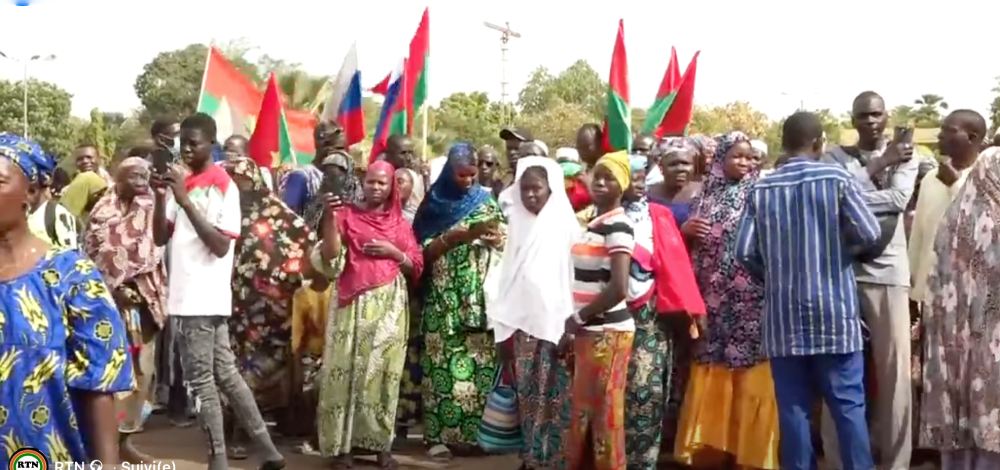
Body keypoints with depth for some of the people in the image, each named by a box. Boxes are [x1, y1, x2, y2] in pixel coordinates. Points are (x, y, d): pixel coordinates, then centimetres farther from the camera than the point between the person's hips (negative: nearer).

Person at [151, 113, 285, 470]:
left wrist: (185, 201, -20)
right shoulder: (181, 183, 14)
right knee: (226, 375, 11)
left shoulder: (224, 187, -7)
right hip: (184, 296, 7)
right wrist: (161, 197, -5)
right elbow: (160, 238, 11)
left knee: (201, 381, -2)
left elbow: (221, 245, -16)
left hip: (205, 298, -7)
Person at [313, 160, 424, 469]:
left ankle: (381, 444, 10)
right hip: (354, 302, -2)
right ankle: (342, 445, 2)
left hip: (389, 305, 2)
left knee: (383, 370, 2)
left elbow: (416, 266, 12)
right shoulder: (347, 214, 6)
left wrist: (392, 252, -4)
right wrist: (330, 216, -15)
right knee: (348, 369, -5)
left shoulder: (400, 222, 13)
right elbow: (330, 256, -6)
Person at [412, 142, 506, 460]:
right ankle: (440, 434, 3)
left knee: (480, 361, 0)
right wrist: (456, 236, -17)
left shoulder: (485, 200, 10)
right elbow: (424, 251, -4)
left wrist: (494, 238, -14)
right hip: (444, 298, -2)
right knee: (445, 363, -3)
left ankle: (472, 431, 10)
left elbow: (507, 240, 8)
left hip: (480, 297, 2)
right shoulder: (436, 203, 4)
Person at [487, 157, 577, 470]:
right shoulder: (519, 223, 11)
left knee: (554, 399, -2)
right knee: (528, 398, 8)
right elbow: (509, 277, 12)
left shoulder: (564, 224, -4)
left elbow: (575, 276, -7)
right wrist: (505, 326, 9)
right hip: (522, 326, 4)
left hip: (554, 327, -4)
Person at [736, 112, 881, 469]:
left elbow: (745, 253, -3)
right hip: (833, 310, -2)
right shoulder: (836, 178, -5)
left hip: (783, 313, 2)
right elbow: (869, 234, -6)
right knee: (848, 403, 5)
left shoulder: (761, 189, 1)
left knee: (793, 406, 7)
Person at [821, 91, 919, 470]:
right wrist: (879, 164, -6)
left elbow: (899, 200, -9)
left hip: (888, 269, 0)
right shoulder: (835, 157, 9)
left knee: (894, 366, 0)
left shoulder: (905, 156, 8)